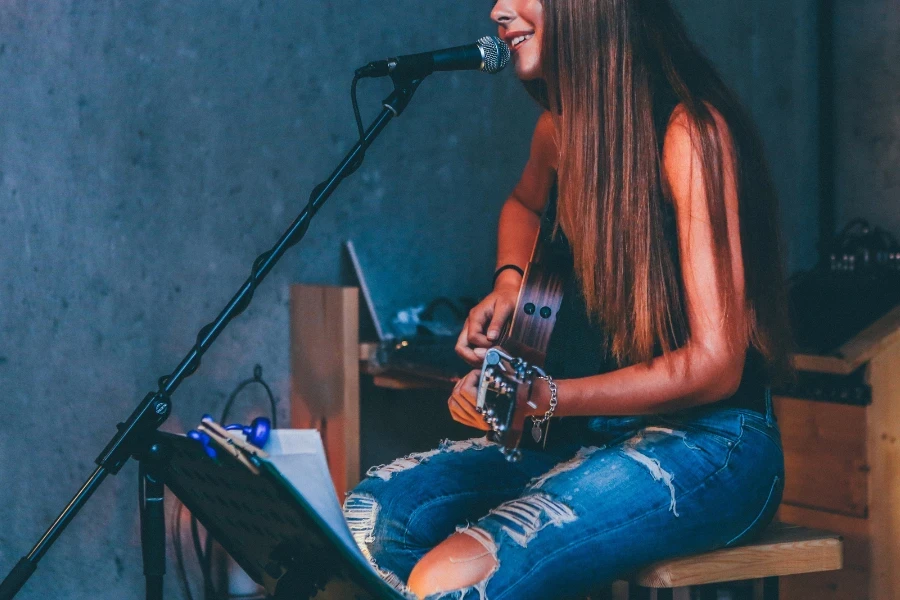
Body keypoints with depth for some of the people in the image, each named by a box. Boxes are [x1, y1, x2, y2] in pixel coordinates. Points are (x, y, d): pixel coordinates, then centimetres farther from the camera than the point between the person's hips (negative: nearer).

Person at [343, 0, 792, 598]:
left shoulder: (689, 132, -16)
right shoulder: (564, 124, 8)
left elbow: (714, 364, -19)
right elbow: (525, 203, 35)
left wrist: (542, 397, -26)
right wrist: (510, 284, 14)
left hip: (706, 437, -8)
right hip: (590, 430, 8)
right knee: (372, 513, -9)